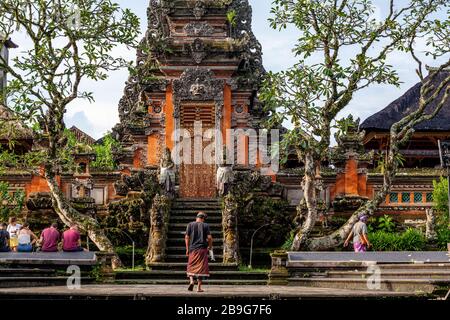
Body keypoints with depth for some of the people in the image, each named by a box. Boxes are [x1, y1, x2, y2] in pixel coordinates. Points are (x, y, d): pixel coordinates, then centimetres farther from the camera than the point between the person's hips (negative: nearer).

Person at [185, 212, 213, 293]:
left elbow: (187, 237, 1)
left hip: (192, 249, 1)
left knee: (191, 266, 13)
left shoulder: (190, 225, 4)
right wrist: (210, 246, 9)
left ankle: (191, 281, -11)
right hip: (202, 249, -1)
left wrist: (187, 249, 7)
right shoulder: (205, 225, 0)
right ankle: (199, 287, 1)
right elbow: (209, 237, -7)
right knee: (201, 267, 3)